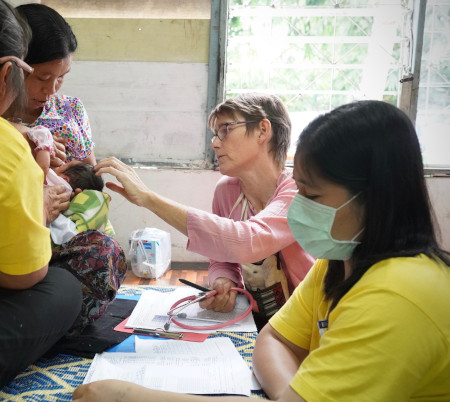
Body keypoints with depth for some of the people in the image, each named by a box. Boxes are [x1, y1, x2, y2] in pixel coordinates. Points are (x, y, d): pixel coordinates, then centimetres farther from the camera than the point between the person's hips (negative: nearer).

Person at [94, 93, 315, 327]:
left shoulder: (299, 191, -20)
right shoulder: (227, 190, -2)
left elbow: (246, 243, -37)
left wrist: (148, 198, -34)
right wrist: (223, 283, -16)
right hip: (253, 322, 4)